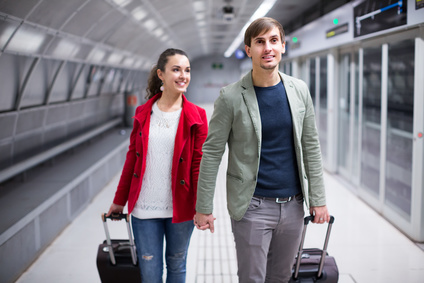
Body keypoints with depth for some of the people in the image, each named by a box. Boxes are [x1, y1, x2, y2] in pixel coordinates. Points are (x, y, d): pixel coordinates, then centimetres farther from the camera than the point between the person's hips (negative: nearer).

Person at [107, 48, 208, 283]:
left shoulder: (196, 116, -3)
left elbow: (199, 164, -5)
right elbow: (132, 158, 9)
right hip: (144, 209, 1)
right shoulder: (143, 113, 3)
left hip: (180, 208, -1)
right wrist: (119, 201, 11)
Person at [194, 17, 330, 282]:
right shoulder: (231, 97, -8)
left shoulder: (299, 90, 4)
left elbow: (311, 147, 7)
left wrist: (318, 199, 5)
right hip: (253, 206, -4)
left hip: (293, 205, 4)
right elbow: (211, 154, -6)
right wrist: (203, 208, -7)